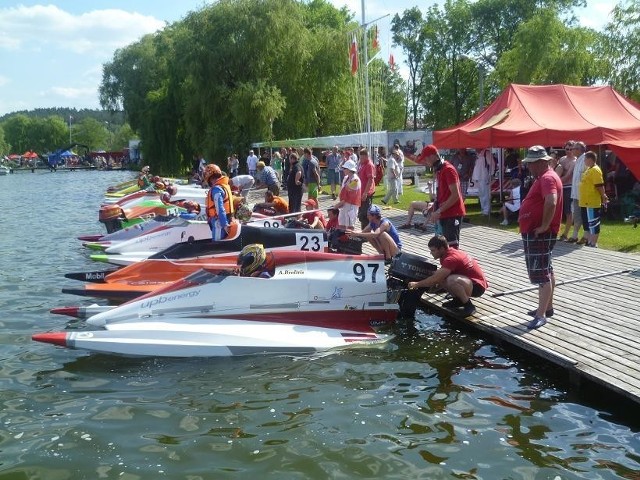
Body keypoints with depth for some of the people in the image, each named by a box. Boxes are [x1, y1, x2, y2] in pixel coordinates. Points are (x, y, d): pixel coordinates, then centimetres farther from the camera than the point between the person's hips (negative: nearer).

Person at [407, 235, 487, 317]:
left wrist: (416, 284, -17)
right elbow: (437, 274, 15)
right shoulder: (448, 253, 4)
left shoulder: (451, 258, -25)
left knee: (452, 280, -35)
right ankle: (458, 300, 12)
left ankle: (469, 306, -16)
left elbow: (435, 279, -27)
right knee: (440, 276, 0)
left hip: (478, 286, -9)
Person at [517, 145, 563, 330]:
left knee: (541, 274, -10)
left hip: (539, 235, -11)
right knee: (546, 271, 18)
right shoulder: (543, 177, 16)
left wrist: (544, 226, -27)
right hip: (534, 233, 11)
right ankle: (548, 307, 29)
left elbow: (551, 202, -35)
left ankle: (541, 315, -8)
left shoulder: (547, 178, -18)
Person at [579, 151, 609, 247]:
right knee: (587, 224, 16)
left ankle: (593, 244, 2)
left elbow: (600, 186, -19)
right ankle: (589, 242, 24)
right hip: (585, 203, 10)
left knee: (593, 225, -3)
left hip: (592, 204, -10)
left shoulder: (595, 170, -16)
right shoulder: (588, 169, 15)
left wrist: (603, 197, -15)